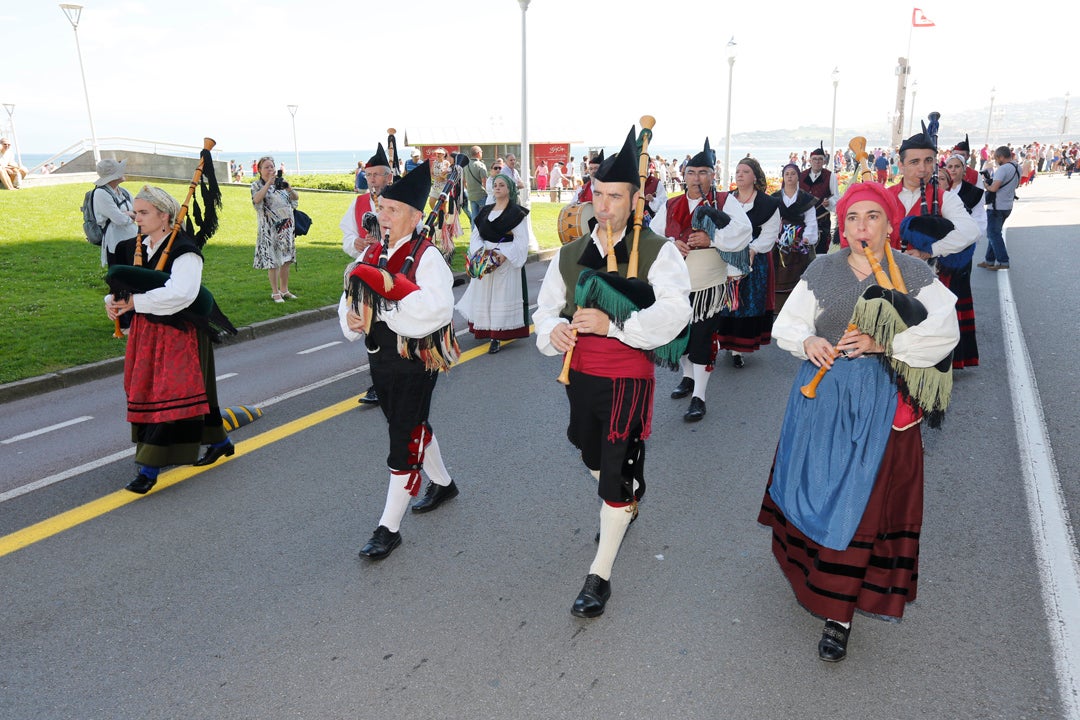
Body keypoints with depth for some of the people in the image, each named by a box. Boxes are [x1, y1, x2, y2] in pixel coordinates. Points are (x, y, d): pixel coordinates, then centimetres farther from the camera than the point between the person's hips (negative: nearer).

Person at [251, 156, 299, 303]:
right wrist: (268, 184, -21)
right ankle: (275, 292, 4)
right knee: (273, 261, -4)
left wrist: (289, 188, -12)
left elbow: (296, 198, 8)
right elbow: (256, 199, -19)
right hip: (270, 229, -4)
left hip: (286, 227, 5)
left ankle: (284, 290, 20)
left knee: (286, 260, 9)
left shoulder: (280, 182, 12)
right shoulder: (257, 185, 1)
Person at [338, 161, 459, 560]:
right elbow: (352, 297, 13)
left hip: (415, 362, -8)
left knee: (404, 441, -1)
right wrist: (351, 317, -8)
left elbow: (436, 312, -27)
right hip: (381, 359, 8)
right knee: (413, 427, 23)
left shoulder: (427, 257, -16)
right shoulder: (373, 253, 6)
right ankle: (442, 483, 46)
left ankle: (389, 528, 10)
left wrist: (389, 286, -29)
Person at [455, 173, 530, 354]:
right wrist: (480, 251, -10)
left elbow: (521, 239, -10)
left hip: (506, 261, -5)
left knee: (502, 296, -4)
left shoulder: (516, 212, -4)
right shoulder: (485, 211, 12)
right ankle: (484, 330, 23)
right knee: (483, 295, 10)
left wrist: (504, 255, -21)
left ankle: (496, 338, -3)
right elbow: (475, 234, 10)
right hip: (484, 260, 6)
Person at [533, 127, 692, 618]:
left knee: (619, 474, -4)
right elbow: (547, 307, 7)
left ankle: (600, 574, 10)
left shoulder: (657, 252, -10)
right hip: (580, 374, 6)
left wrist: (613, 324, -31)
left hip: (628, 378, -5)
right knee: (595, 458, 24)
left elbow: (674, 313, -22)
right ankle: (622, 508, 56)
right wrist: (553, 331, -17)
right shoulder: (569, 254, 4)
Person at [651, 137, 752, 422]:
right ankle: (688, 377, 41)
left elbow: (743, 232, -14)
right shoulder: (671, 206, 6)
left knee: (702, 339, -2)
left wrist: (711, 239, -23)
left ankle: (699, 397, 7)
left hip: (709, 287, -4)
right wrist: (670, 244, -14)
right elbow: (651, 235, 5)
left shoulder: (725, 202, -3)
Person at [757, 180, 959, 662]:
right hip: (821, 395, 2)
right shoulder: (822, 270, 6)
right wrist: (807, 342, -15)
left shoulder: (914, 274, 1)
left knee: (860, 502, -2)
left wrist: (880, 345, -18)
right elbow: (787, 324, 6)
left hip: (881, 404, -2)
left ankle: (838, 614, 7)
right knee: (813, 491, 8)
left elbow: (943, 332, -8)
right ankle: (812, 574, 35)